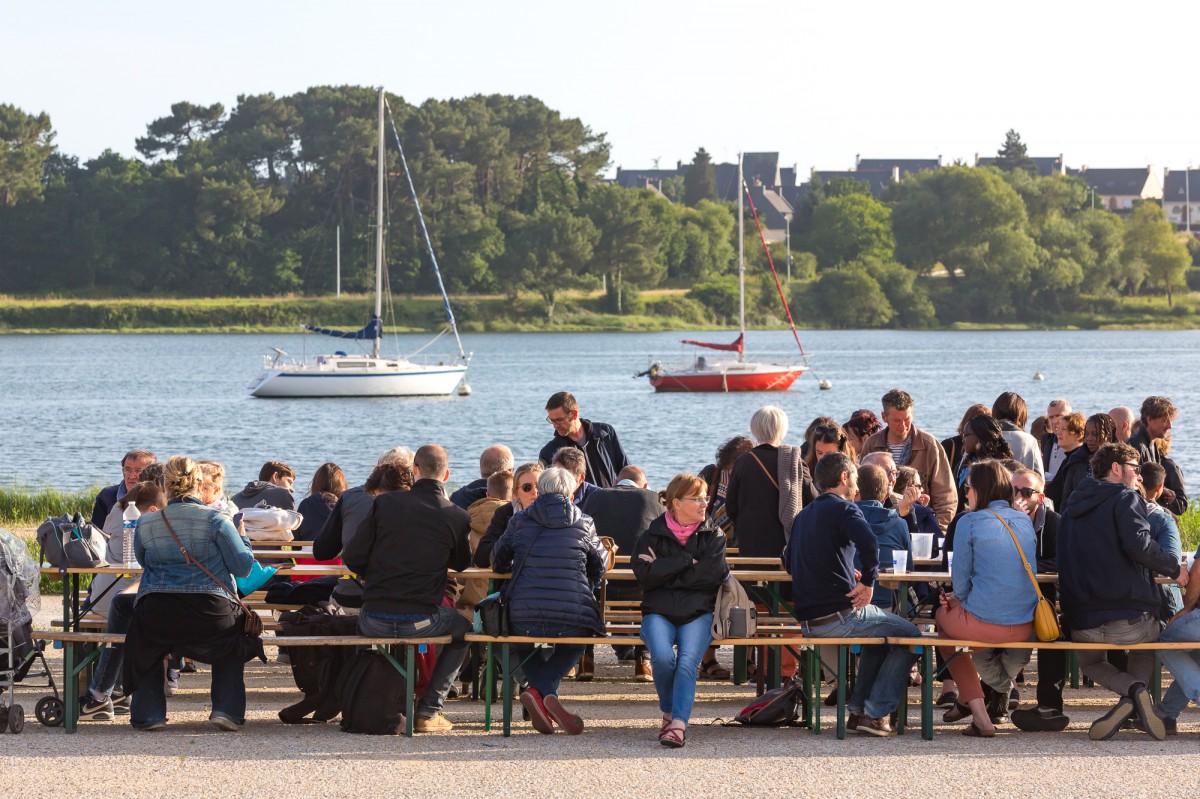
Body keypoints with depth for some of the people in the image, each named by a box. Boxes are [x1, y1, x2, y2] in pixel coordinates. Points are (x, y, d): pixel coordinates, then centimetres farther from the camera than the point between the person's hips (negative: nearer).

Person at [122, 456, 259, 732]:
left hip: (156, 618, 1)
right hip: (210, 615, -1)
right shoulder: (215, 519, -4)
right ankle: (227, 709, 18)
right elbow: (243, 567, 0)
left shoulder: (145, 524, 4)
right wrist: (242, 537, 18)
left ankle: (148, 712, 29)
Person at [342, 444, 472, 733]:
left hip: (374, 620, 1)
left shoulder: (385, 503, -2)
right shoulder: (457, 517, -2)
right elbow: (461, 563, 17)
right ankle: (429, 711, 20)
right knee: (462, 628, 30)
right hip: (421, 620, -1)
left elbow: (352, 558, 0)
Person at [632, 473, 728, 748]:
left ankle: (678, 724, -37)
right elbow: (643, 573, -6)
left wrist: (665, 572, -4)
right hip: (659, 612, 0)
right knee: (662, 656, -29)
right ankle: (668, 713, -5)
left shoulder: (713, 535, 11)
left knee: (688, 660, -28)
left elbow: (713, 574, -6)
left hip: (699, 612, 0)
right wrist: (686, 561, -7)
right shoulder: (653, 534, 10)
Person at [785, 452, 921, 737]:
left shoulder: (803, 516, 18)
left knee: (879, 630, 33)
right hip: (839, 615, -8)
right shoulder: (843, 509, -7)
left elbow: (789, 563, 26)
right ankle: (876, 714, 3)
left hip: (808, 622, 8)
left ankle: (857, 710, 27)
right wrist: (868, 582, -13)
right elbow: (868, 542, -28)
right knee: (908, 635, 9)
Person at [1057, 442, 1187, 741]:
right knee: (1146, 643, 32)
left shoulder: (1071, 507, 19)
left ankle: (1133, 689, -1)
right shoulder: (1125, 498, -1)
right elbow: (1139, 546, -18)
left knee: (1090, 662, 34)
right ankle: (1139, 690, 0)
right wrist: (1175, 569, -3)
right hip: (1131, 620, -3)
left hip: (1082, 624, 3)